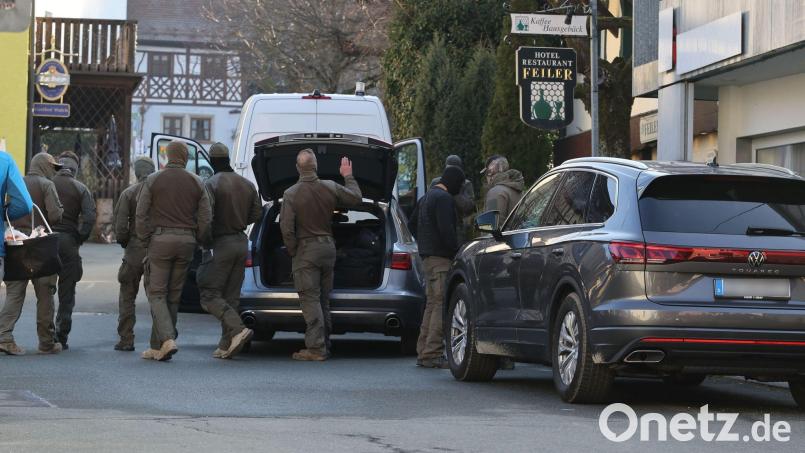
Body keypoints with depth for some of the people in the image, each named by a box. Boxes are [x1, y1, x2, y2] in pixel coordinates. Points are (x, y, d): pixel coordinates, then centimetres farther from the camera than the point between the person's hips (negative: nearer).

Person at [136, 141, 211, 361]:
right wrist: (199, 241, 17)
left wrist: (145, 241, 3)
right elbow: (205, 219, 4)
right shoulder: (196, 183, 6)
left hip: (160, 239, -3)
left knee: (156, 293, -2)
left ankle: (167, 339, -21)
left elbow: (141, 215, -4)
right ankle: (157, 347, 12)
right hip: (186, 241, 3)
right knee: (174, 296, 9)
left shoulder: (153, 180, -1)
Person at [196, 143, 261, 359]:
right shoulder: (247, 184, 8)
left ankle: (238, 329, -21)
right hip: (242, 242, 7)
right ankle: (226, 345, 8)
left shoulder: (211, 184, -12)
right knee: (231, 296, 11)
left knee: (209, 295, -3)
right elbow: (256, 213, 11)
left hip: (220, 244, -7)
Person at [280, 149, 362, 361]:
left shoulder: (291, 194, -12)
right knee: (323, 300, 13)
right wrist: (348, 177, 28)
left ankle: (315, 348, -10)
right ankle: (324, 345, 18)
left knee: (310, 300, -5)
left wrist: (293, 252, -2)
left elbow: (286, 228, -16)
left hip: (306, 250, -5)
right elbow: (356, 198, 14)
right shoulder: (331, 188, -1)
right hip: (328, 247, 5)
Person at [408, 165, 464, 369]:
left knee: (432, 304, 12)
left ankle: (423, 352, 13)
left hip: (428, 256, 10)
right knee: (441, 305, -11)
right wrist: (456, 251, -13)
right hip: (441, 257, -10)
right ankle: (432, 354, -15)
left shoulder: (428, 197, 20)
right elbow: (446, 230, -21)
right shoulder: (444, 198, -12)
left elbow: (412, 224, 29)